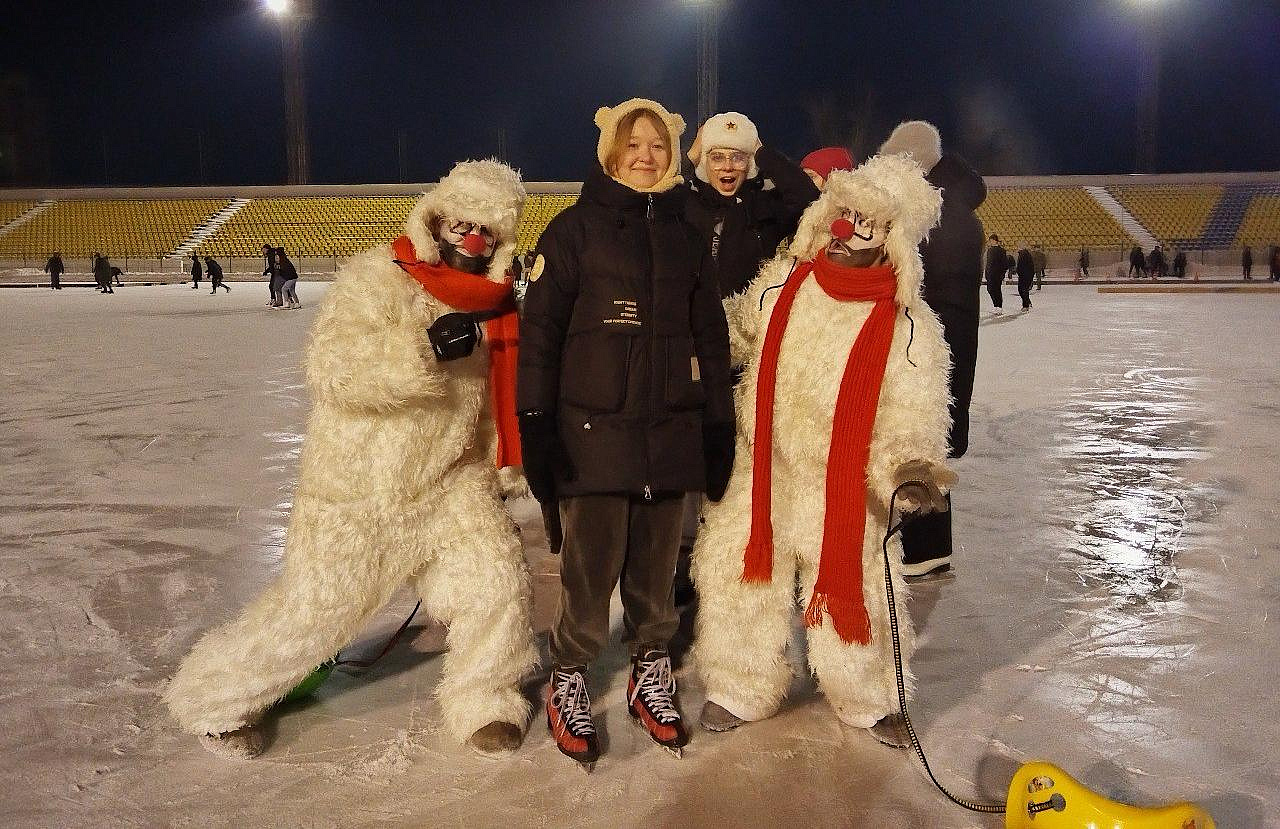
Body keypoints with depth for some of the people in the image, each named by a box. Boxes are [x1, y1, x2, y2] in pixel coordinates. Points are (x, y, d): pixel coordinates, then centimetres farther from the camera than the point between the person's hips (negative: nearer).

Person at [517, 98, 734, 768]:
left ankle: (650, 676, 29)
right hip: (593, 429, -3)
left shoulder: (686, 237, 13)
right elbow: (540, 330, -4)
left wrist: (717, 431, 11)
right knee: (591, 566, -2)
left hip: (672, 431, 4)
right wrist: (536, 426, -10)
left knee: (656, 566, 11)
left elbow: (710, 340, 15)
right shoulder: (575, 229, 1)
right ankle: (568, 681, 19)